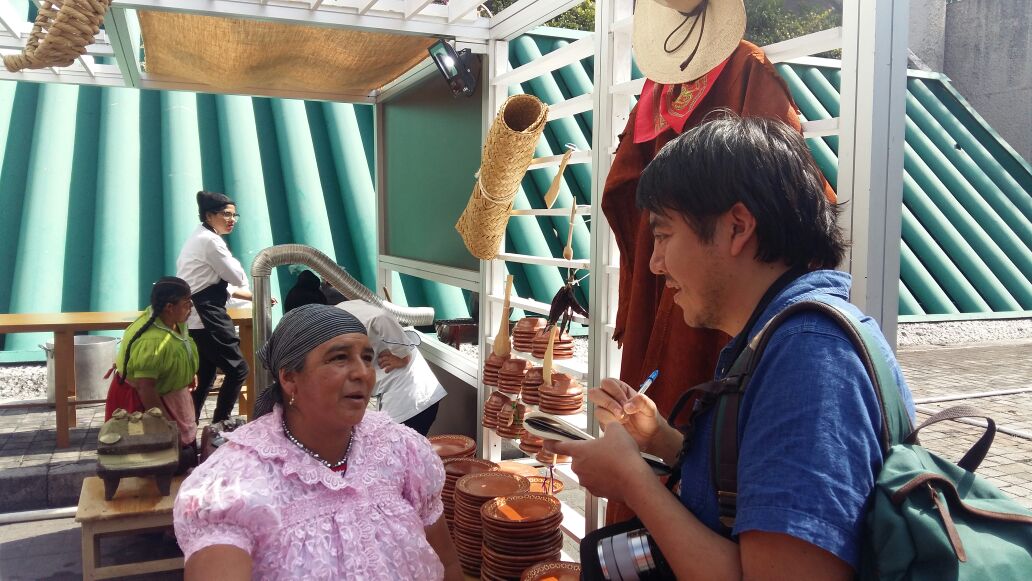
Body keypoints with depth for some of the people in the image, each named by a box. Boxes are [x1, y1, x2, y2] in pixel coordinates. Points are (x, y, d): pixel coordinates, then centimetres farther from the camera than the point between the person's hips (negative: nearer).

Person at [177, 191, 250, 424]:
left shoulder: (199, 238, 20)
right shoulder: (210, 240, -13)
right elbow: (238, 278, -11)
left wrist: (253, 297, 19)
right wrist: (231, 258, 9)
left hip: (194, 319, 11)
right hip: (206, 318, -11)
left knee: (204, 376, 16)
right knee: (238, 370, -3)